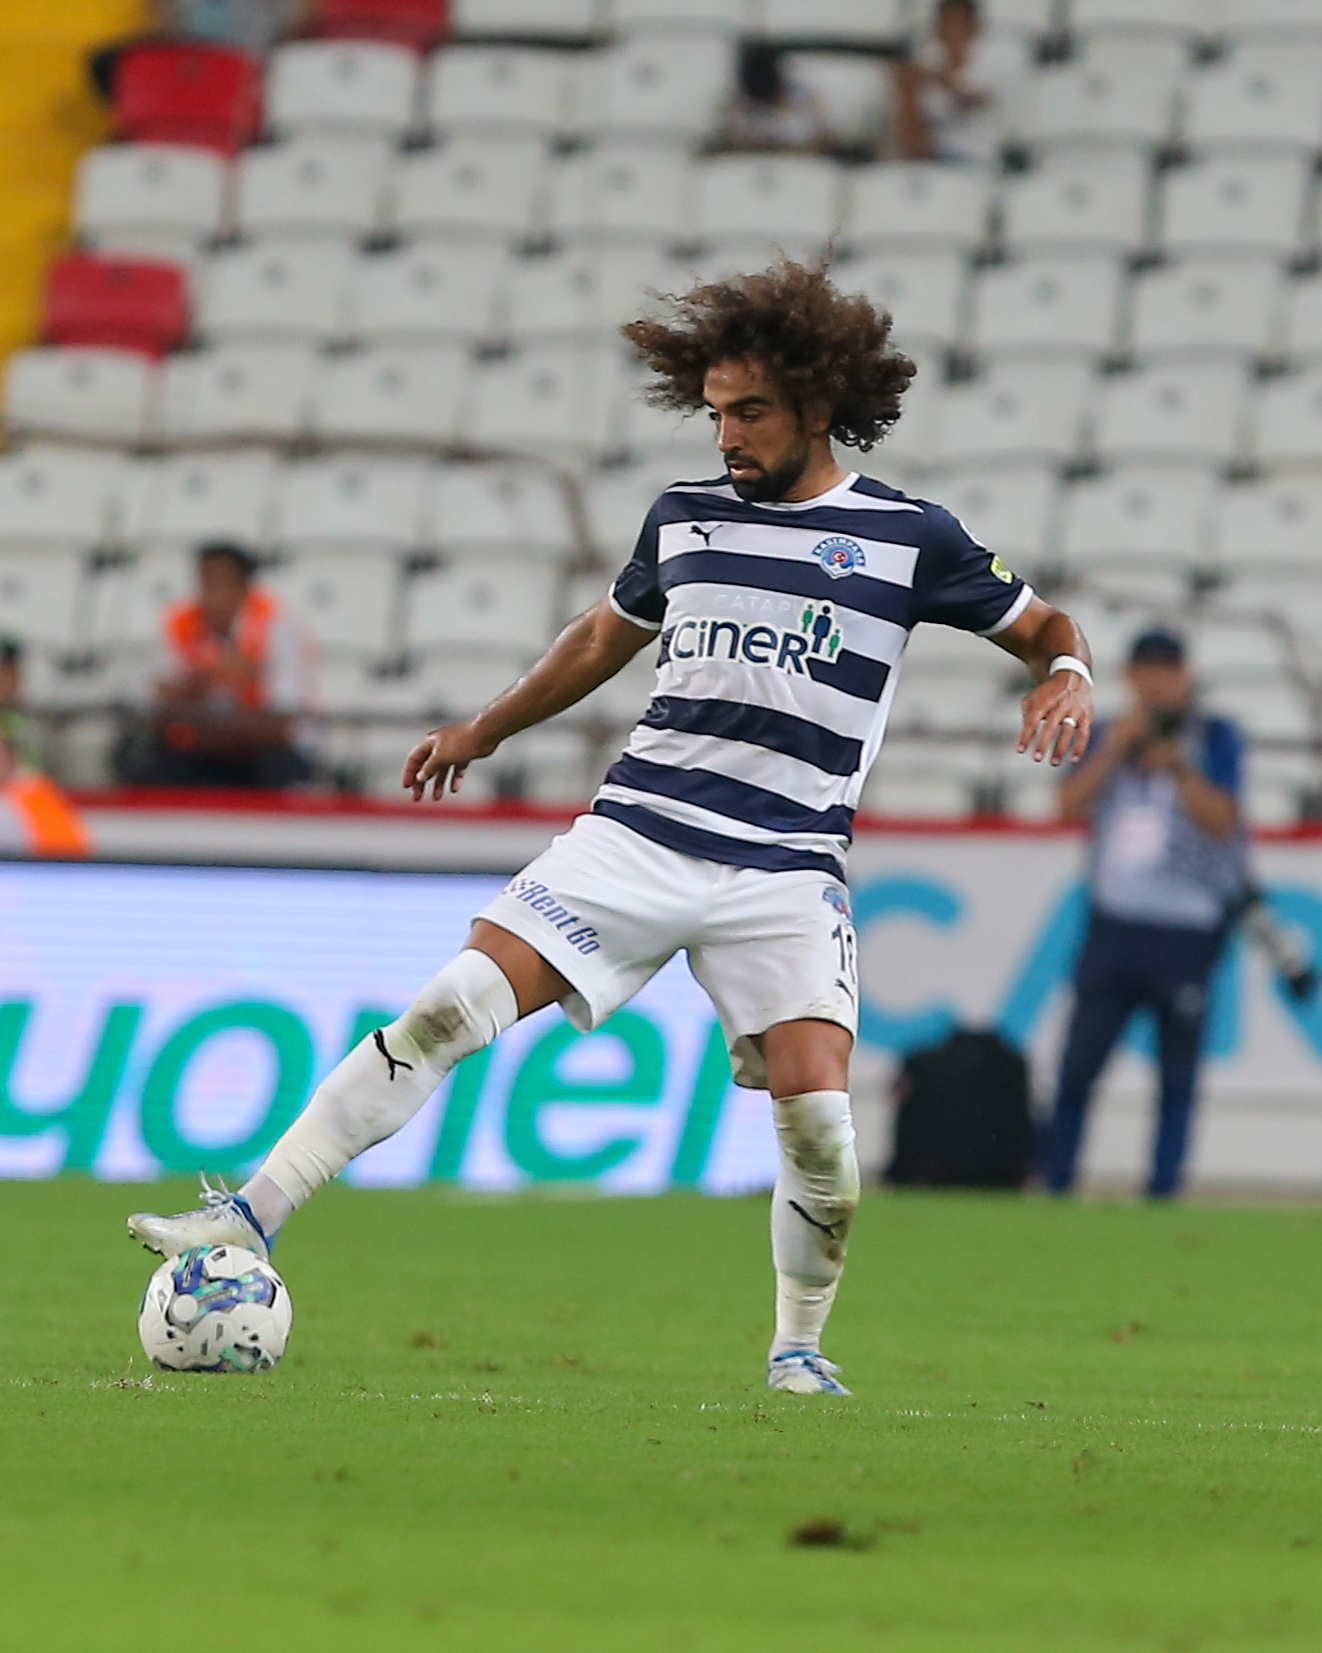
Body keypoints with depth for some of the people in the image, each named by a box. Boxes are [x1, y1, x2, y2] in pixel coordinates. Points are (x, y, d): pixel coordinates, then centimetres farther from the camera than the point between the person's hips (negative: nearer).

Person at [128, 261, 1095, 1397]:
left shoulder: (906, 537, 1)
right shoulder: (685, 517, 12)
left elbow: (1045, 626, 10)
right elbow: (606, 637, 30)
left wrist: (1065, 678, -12)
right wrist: (483, 732, 33)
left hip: (787, 872, -2)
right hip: (637, 830, 3)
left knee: (818, 1120, -16)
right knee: (448, 1012, -12)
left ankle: (800, 1344, 10)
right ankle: (251, 1218, -11)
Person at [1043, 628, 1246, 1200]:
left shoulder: (1215, 739, 2)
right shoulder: (1112, 737, 12)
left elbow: (1222, 820, -10)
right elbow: (1071, 805, -2)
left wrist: (1179, 768, -23)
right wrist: (1116, 747, -10)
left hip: (1186, 933, -3)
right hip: (1113, 927, 3)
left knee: (1177, 1075, -2)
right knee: (1078, 1064, -1)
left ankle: (1162, 1191, 2)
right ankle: (1056, 1186, 7)